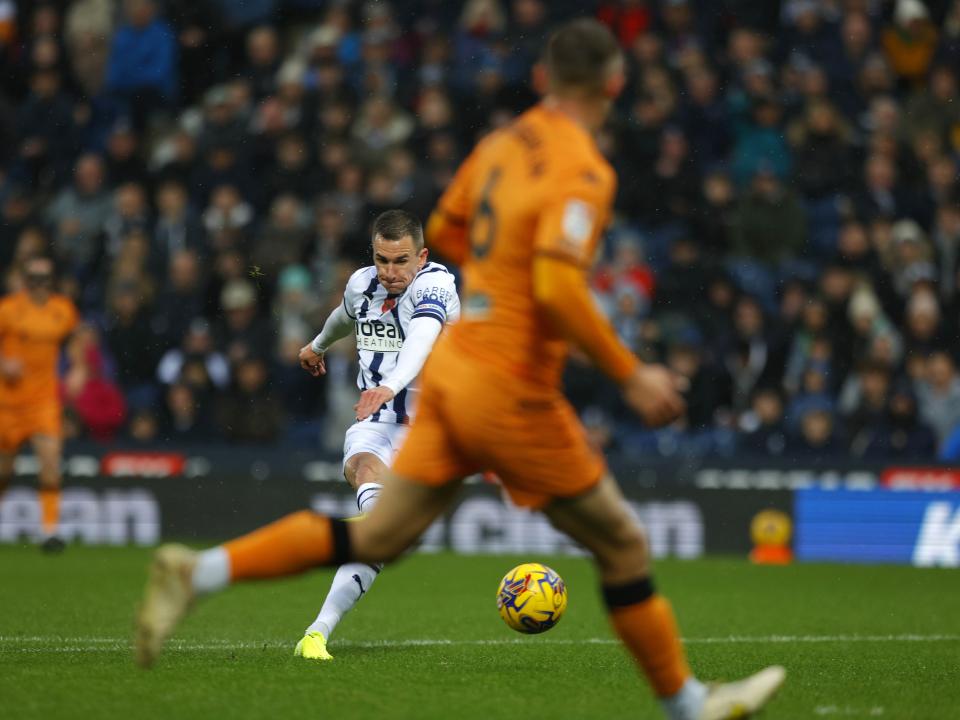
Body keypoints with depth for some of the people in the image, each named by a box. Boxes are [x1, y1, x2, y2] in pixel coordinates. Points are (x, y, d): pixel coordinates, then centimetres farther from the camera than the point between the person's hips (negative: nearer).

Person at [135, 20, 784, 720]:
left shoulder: (504, 143, 8)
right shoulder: (583, 171, -16)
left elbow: (446, 230, 22)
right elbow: (558, 289, -27)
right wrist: (631, 377, -20)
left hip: (452, 366, 7)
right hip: (510, 389, -7)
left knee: (374, 539, 8)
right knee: (623, 545, 7)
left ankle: (199, 571, -2)